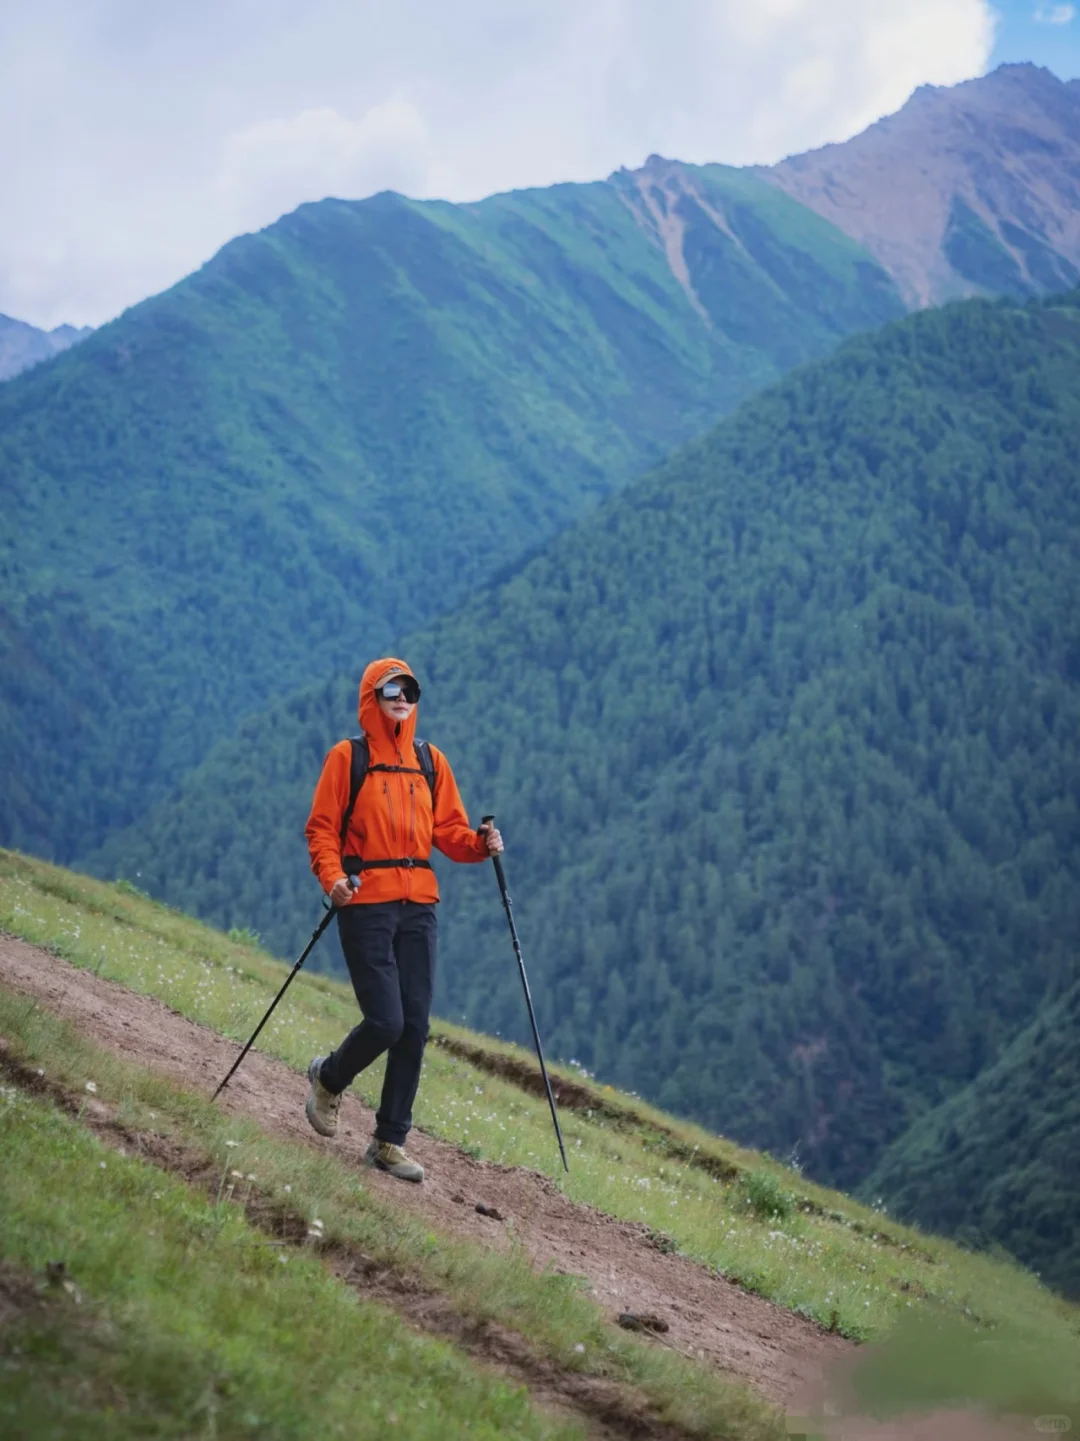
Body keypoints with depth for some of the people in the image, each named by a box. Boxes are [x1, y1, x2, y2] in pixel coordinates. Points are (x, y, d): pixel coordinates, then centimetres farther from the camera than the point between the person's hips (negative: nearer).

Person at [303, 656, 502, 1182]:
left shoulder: (431, 762, 13)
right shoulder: (347, 757, 1)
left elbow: (448, 830, 11)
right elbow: (321, 828, -2)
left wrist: (479, 843, -9)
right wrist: (332, 877, -18)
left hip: (419, 905, 4)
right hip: (366, 903, -4)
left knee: (414, 1026, 0)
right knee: (385, 1021, -12)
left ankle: (390, 1142, 10)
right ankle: (329, 1078, 19)